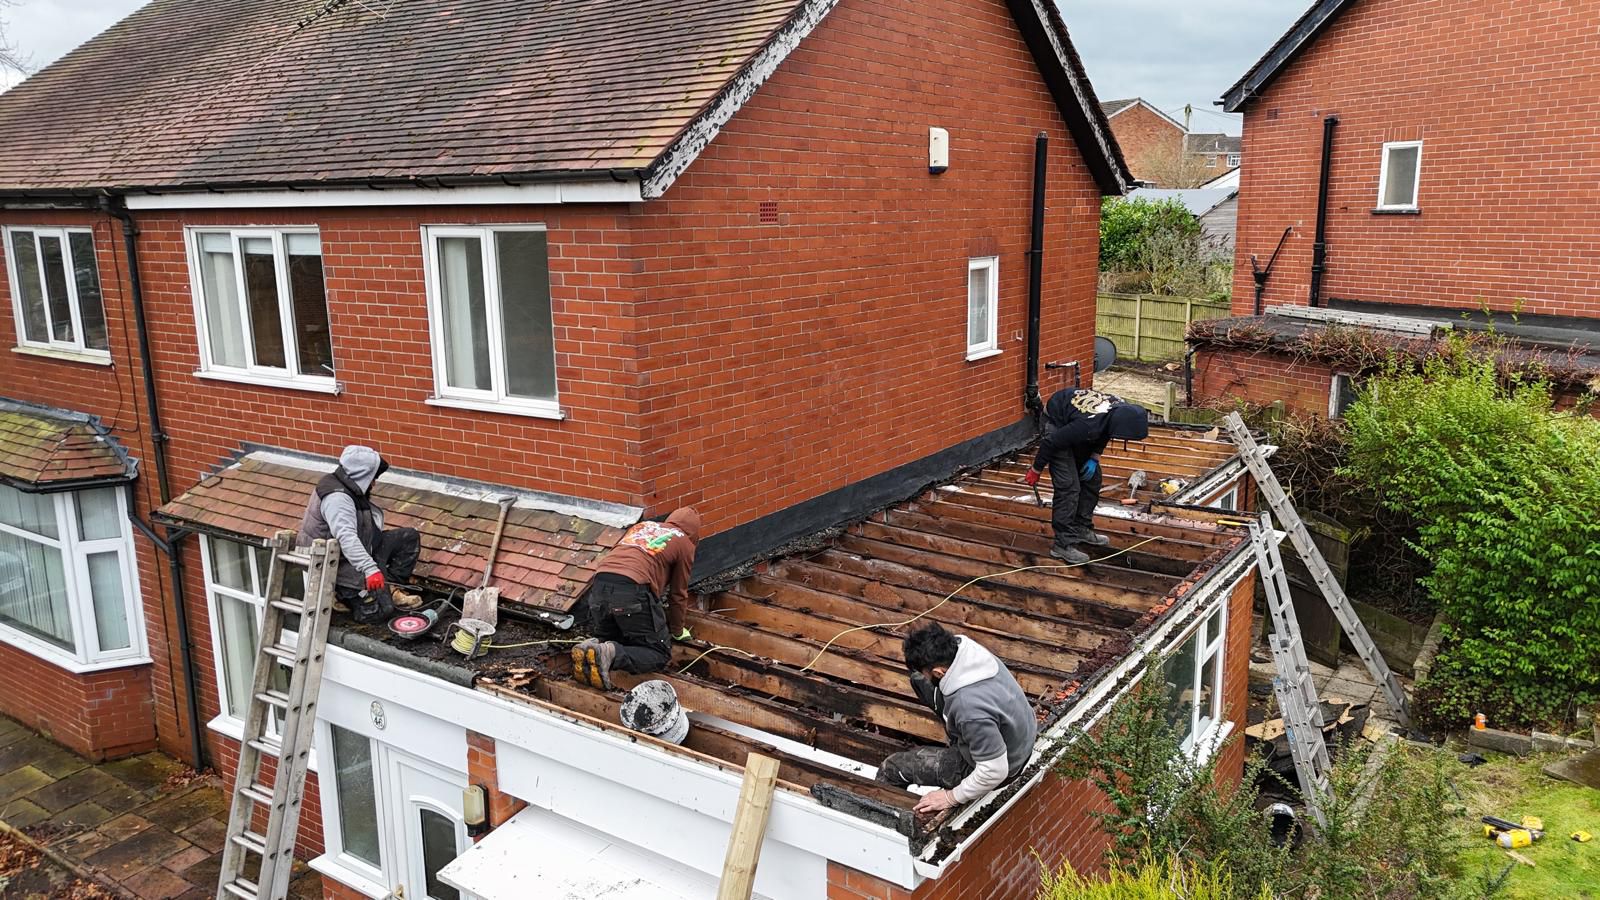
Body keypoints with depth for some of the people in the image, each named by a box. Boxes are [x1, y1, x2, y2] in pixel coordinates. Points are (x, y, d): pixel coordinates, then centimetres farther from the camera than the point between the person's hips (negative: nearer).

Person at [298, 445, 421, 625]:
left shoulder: (348, 488, 4)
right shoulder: (336, 498, -27)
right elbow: (346, 538, -39)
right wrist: (370, 569, -46)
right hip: (339, 563, -10)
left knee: (410, 537, 4)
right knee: (380, 610, -18)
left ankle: (389, 588, 3)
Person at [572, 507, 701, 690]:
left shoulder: (642, 526, 31)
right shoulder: (685, 544, 15)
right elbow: (678, 593, 17)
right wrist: (677, 630, 33)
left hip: (599, 586, 6)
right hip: (632, 591, -6)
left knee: (611, 640, 28)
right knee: (660, 653, 6)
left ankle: (591, 648, -3)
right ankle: (612, 655, -17)